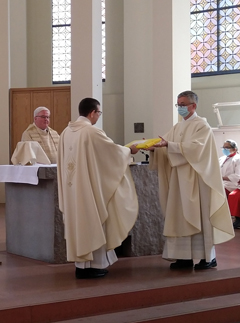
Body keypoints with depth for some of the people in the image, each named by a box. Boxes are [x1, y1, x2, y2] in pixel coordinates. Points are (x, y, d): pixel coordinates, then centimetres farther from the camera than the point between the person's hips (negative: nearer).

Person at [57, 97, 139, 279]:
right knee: (92, 221, 1)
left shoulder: (67, 132, 7)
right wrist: (129, 151, 13)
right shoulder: (92, 131, -16)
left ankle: (81, 264, 16)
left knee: (78, 221, 11)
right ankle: (92, 264, 5)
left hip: (73, 186, 7)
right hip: (90, 185, -7)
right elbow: (113, 149, -6)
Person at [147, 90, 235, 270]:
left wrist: (169, 144, -28)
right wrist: (153, 147, -13)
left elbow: (195, 147, -22)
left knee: (200, 216, -4)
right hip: (180, 180, 7)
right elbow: (167, 148, 8)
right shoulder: (177, 128, 15)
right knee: (181, 217, 4)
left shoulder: (202, 126, -6)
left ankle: (209, 257, 2)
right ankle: (185, 256, 7)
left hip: (196, 179, -7)